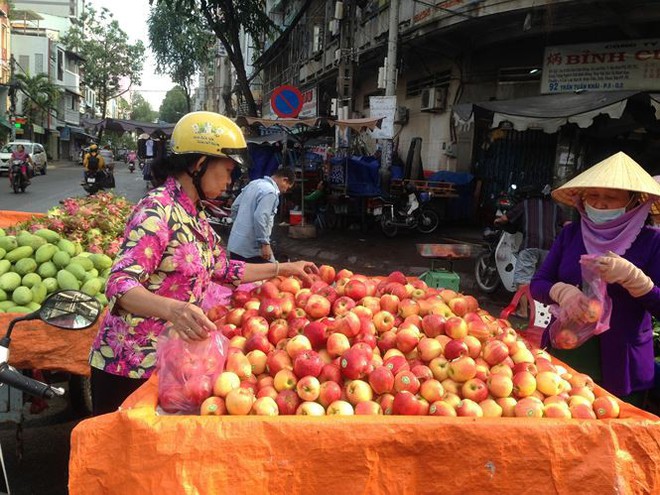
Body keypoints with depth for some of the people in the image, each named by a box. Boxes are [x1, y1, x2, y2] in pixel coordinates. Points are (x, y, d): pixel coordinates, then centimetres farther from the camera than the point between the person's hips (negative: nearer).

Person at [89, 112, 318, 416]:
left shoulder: (194, 214, 9)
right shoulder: (158, 210, -20)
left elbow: (222, 269, 18)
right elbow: (120, 284, -29)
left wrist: (283, 269, 19)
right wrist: (171, 309, -47)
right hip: (129, 366, -8)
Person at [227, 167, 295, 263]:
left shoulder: (254, 183, 11)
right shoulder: (270, 192, -16)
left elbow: (235, 207, 17)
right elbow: (260, 218, -25)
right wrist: (265, 243, -20)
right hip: (252, 249, -9)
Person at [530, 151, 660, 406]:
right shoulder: (570, 233, 1)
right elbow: (537, 285, -1)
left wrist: (631, 275, -27)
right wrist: (563, 291, -22)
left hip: (620, 367, -2)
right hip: (561, 356, 3)